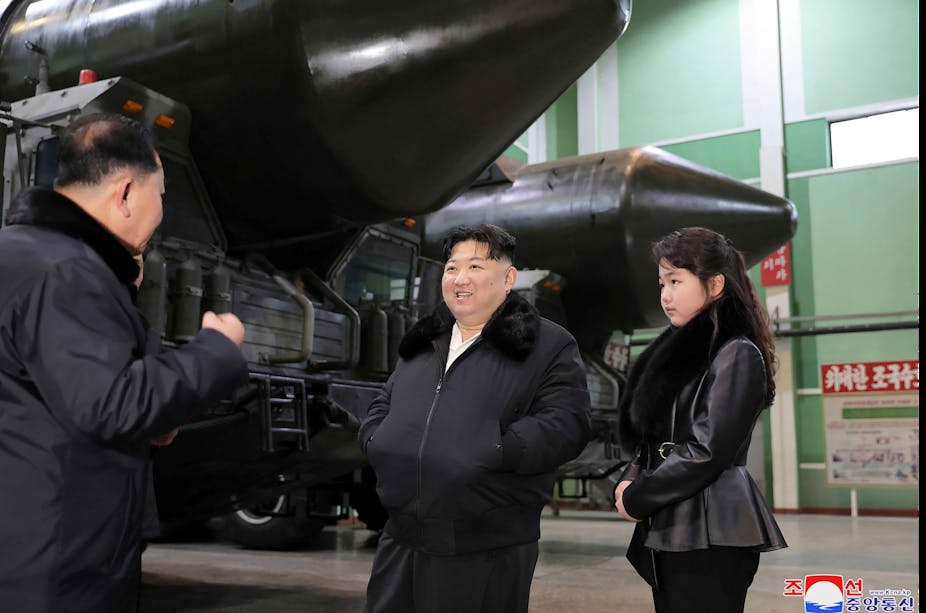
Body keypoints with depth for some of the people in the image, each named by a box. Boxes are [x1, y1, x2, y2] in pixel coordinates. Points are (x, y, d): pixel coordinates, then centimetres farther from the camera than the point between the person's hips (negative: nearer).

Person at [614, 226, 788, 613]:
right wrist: (627, 484, -2)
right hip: (668, 530, 8)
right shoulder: (678, 350, 16)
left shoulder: (736, 354, -9)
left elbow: (707, 451, -18)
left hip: (710, 534, -8)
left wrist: (637, 498, -9)